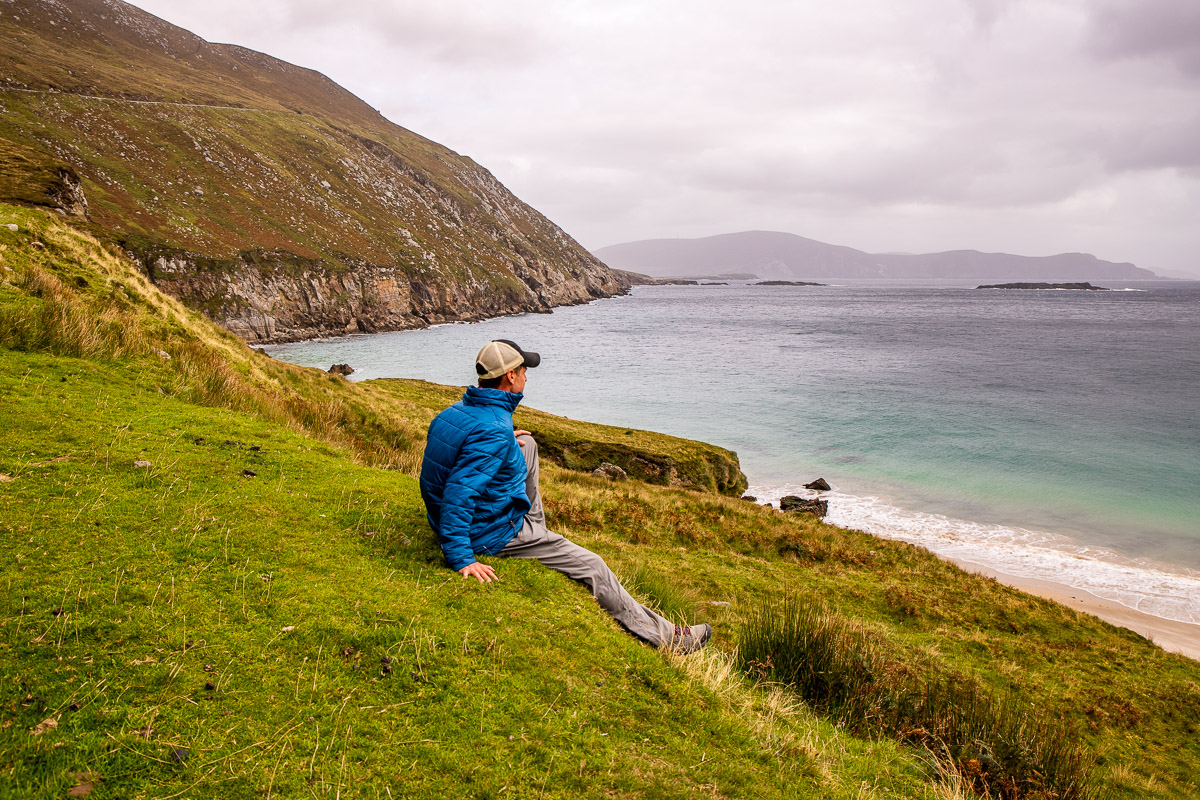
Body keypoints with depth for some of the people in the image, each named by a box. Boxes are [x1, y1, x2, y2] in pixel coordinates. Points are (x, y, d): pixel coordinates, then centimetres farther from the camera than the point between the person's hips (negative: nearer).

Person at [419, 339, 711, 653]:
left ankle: (536, 529, 30)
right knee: (592, 566, 1)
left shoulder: (455, 411, -1)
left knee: (526, 445, 21)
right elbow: (458, 494, -36)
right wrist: (461, 558, -33)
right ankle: (664, 635, 14)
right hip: (492, 535, -9)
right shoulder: (495, 433, -31)